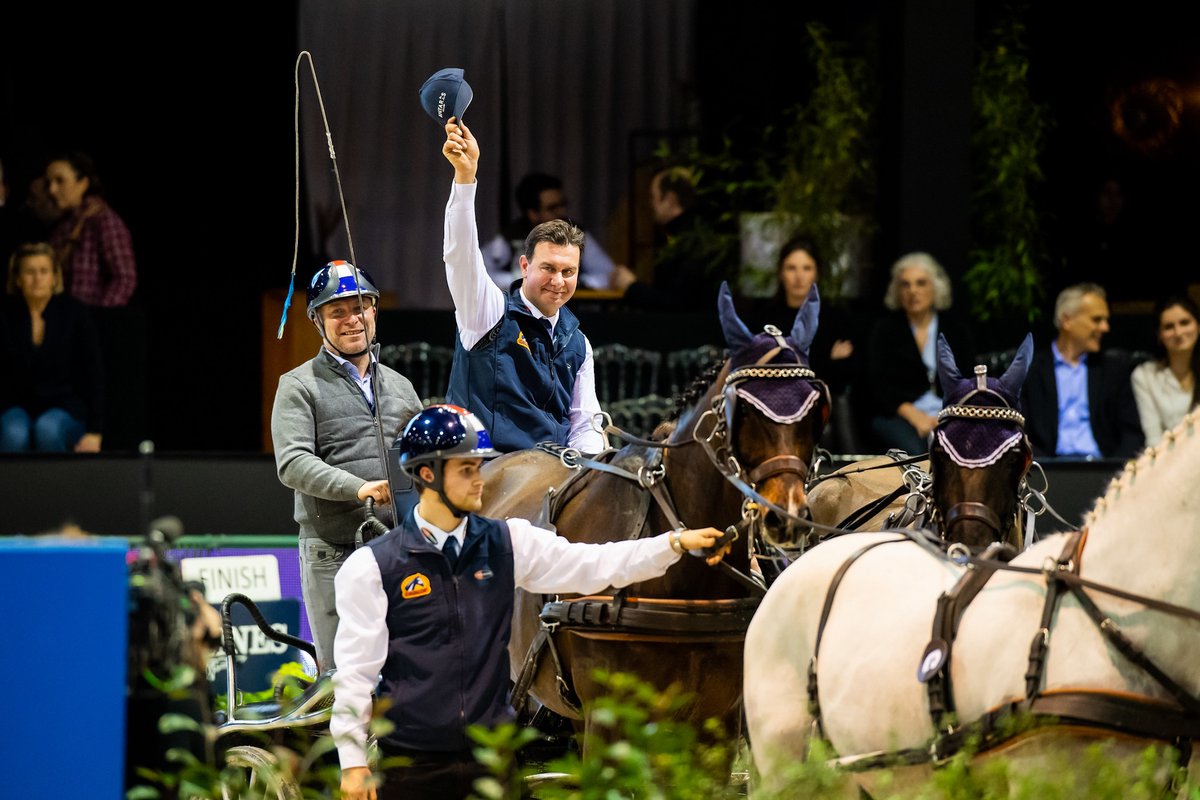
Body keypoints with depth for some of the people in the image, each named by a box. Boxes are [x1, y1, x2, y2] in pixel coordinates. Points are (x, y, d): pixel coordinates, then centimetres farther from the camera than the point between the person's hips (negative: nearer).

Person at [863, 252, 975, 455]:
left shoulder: (956, 330, 15)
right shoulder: (884, 329, 11)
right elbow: (877, 385, 1)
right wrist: (913, 415, -16)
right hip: (896, 416, -1)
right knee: (913, 449, -36)